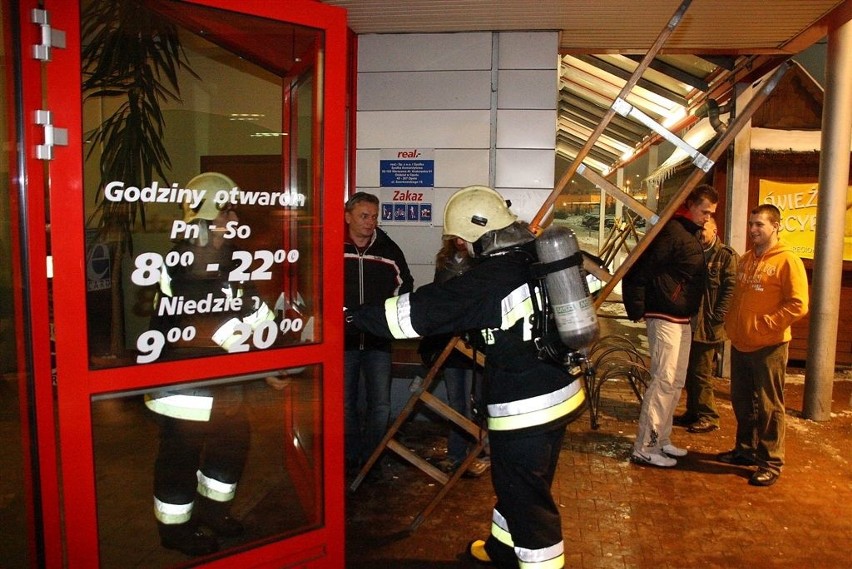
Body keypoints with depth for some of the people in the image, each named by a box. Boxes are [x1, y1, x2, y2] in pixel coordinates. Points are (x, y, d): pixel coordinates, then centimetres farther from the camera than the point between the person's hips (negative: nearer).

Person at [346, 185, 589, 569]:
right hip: (562, 392, 9)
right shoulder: (541, 257, 2)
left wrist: (353, 315, -11)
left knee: (527, 498, 7)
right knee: (514, 481, 25)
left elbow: (416, 312, -19)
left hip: (525, 408, -9)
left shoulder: (486, 280, -20)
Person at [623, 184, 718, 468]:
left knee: (676, 383, 14)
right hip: (664, 318, -10)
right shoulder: (671, 231, -16)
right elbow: (638, 270, -21)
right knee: (663, 381, -9)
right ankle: (644, 449, -3)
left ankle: (661, 440, 24)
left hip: (682, 319, 10)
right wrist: (636, 310, -16)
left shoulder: (690, 234, 15)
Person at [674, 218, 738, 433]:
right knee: (690, 371, 13)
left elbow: (731, 289, -14)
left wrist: (716, 318, -19)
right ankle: (693, 412, 25)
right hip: (690, 324, 8)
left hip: (709, 326, -7)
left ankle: (708, 417, 8)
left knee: (701, 373, -4)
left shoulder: (727, 256, -7)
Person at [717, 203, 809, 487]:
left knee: (769, 405, 2)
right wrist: (732, 323, 9)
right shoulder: (747, 259, 13)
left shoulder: (787, 261, -10)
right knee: (741, 401, 16)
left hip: (769, 346, -7)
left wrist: (765, 324, -17)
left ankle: (771, 462, 13)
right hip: (740, 343, 7)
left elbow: (798, 304, -15)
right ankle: (745, 449, 31)